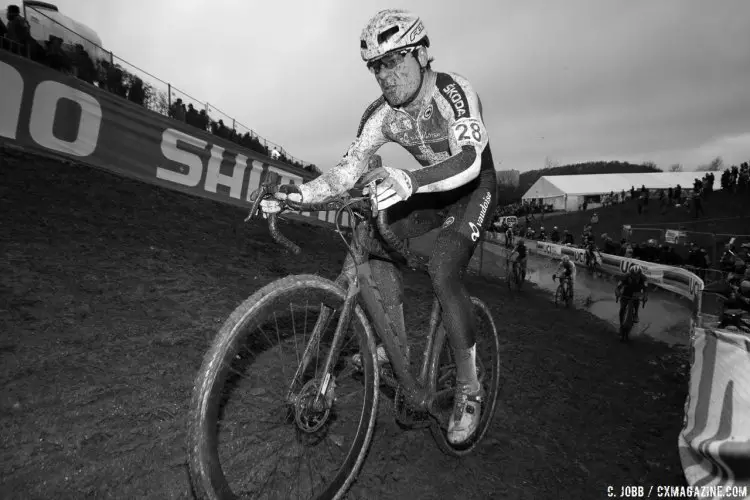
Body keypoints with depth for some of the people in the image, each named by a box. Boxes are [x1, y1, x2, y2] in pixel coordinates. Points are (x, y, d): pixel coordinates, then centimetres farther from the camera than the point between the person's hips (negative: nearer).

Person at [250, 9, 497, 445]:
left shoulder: (454, 92, -26)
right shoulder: (382, 114, -12)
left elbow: (469, 160, -43)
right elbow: (348, 170, -17)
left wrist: (409, 180, -61)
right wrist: (297, 193, -34)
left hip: (475, 188, -5)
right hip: (429, 190, 6)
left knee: (442, 274, -26)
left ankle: (470, 390, -9)